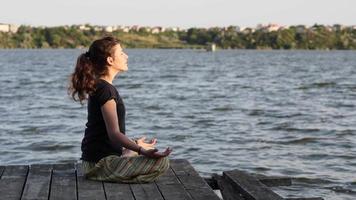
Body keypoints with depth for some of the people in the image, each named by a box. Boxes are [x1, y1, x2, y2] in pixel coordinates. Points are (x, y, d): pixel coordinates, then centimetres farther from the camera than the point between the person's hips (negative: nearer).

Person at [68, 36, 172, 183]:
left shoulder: (98, 86, 16)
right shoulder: (105, 89, -16)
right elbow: (114, 133, -24)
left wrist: (136, 144, 36)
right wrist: (141, 150, -36)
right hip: (101, 163, -10)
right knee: (162, 162, -20)